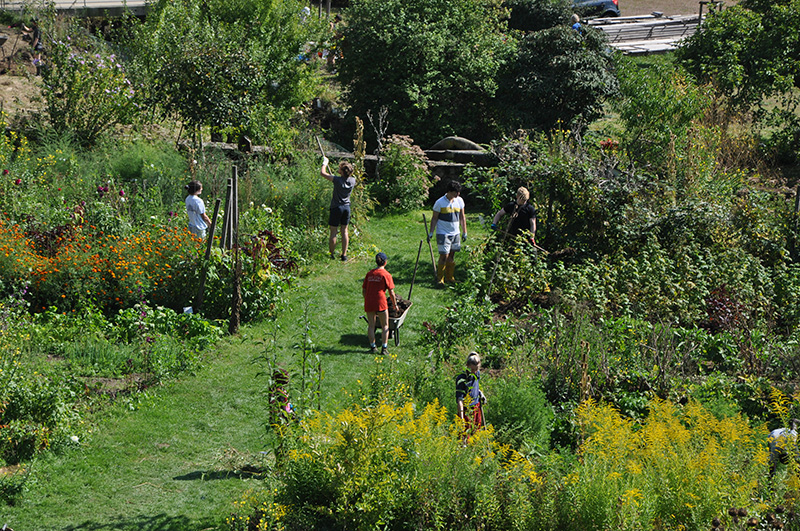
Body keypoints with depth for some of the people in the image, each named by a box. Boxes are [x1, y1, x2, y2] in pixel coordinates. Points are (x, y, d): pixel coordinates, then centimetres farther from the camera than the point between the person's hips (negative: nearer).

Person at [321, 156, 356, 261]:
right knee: (344, 231, 12)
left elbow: (322, 173, -11)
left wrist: (325, 163, 5)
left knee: (333, 232, 4)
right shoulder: (352, 180, -5)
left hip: (337, 208, -5)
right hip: (347, 207, 5)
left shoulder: (338, 180, -21)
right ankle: (344, 255, 14)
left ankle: (332, 254, 11)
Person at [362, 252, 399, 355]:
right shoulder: (386, 274, -4)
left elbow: (364, 290, 12)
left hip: (369, 303, 4)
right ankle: (384, 348, 3)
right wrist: (395, 305, 5)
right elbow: (391, 292, -5)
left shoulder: (369, 273, 10)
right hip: (380, 302, -4)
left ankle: (373, 347, 19)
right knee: (385, 326, 8)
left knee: (371, 326, 15)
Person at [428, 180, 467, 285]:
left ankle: (450, 277, 18)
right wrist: (431, 232, -6)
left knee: (452, 255, 8)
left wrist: (464, 232, 14)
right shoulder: (440, 202, -9)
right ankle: (439, 278, 2)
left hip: (455, 233, 5)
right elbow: (434, 218, -2)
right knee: (444, 256, -9)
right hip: (443, 233, -5)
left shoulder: (459, 201, 5)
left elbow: (462, 217, 14)